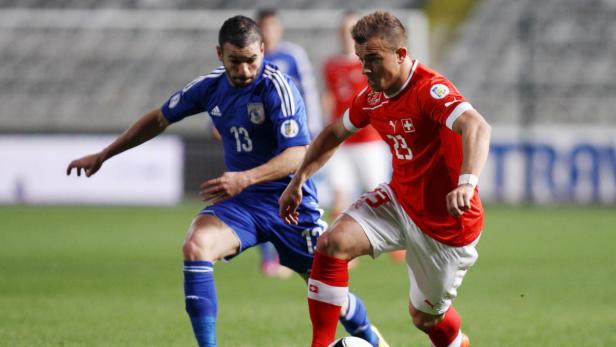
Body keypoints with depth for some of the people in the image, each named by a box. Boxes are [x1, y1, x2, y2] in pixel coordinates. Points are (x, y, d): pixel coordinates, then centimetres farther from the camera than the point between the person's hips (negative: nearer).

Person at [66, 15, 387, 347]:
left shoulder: (277, 87, -19)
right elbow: (159, 119, 14)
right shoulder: (211, 86, -2)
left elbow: (299, 154, -29)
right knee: (196, 246, -27)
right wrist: (102, 156, 17)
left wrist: (245, 179, -43)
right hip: (241, 204, 4)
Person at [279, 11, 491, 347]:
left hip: (446, 224, -6)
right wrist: (297, 181, 12)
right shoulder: (372, 96, -1)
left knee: (424, 316, 8)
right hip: (399, 201, 6)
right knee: (332, 244, -16)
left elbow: (477, 128, -44)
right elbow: (335, 133, 18)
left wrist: (467, 183, -61)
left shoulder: (430, 89, -27)